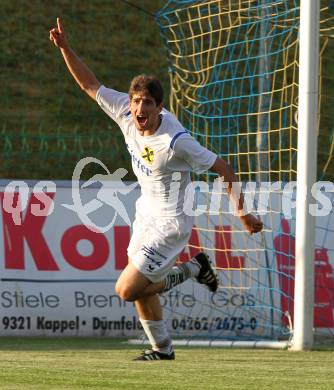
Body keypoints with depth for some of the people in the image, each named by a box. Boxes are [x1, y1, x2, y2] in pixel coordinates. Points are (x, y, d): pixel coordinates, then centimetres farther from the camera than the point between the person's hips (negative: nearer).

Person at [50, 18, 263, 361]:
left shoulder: (176, 142, -30)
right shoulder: (125, 111, -13)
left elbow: (223, 170, -21)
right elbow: (90, 85, -1)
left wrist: (241, 212, -19)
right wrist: (65, 48, -12)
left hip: (170, 222, -8)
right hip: (146, 211, 8)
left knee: (127, 290, -9)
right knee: (139, 288, 14)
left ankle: (192, 269, 9)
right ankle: (162, 348, 35)